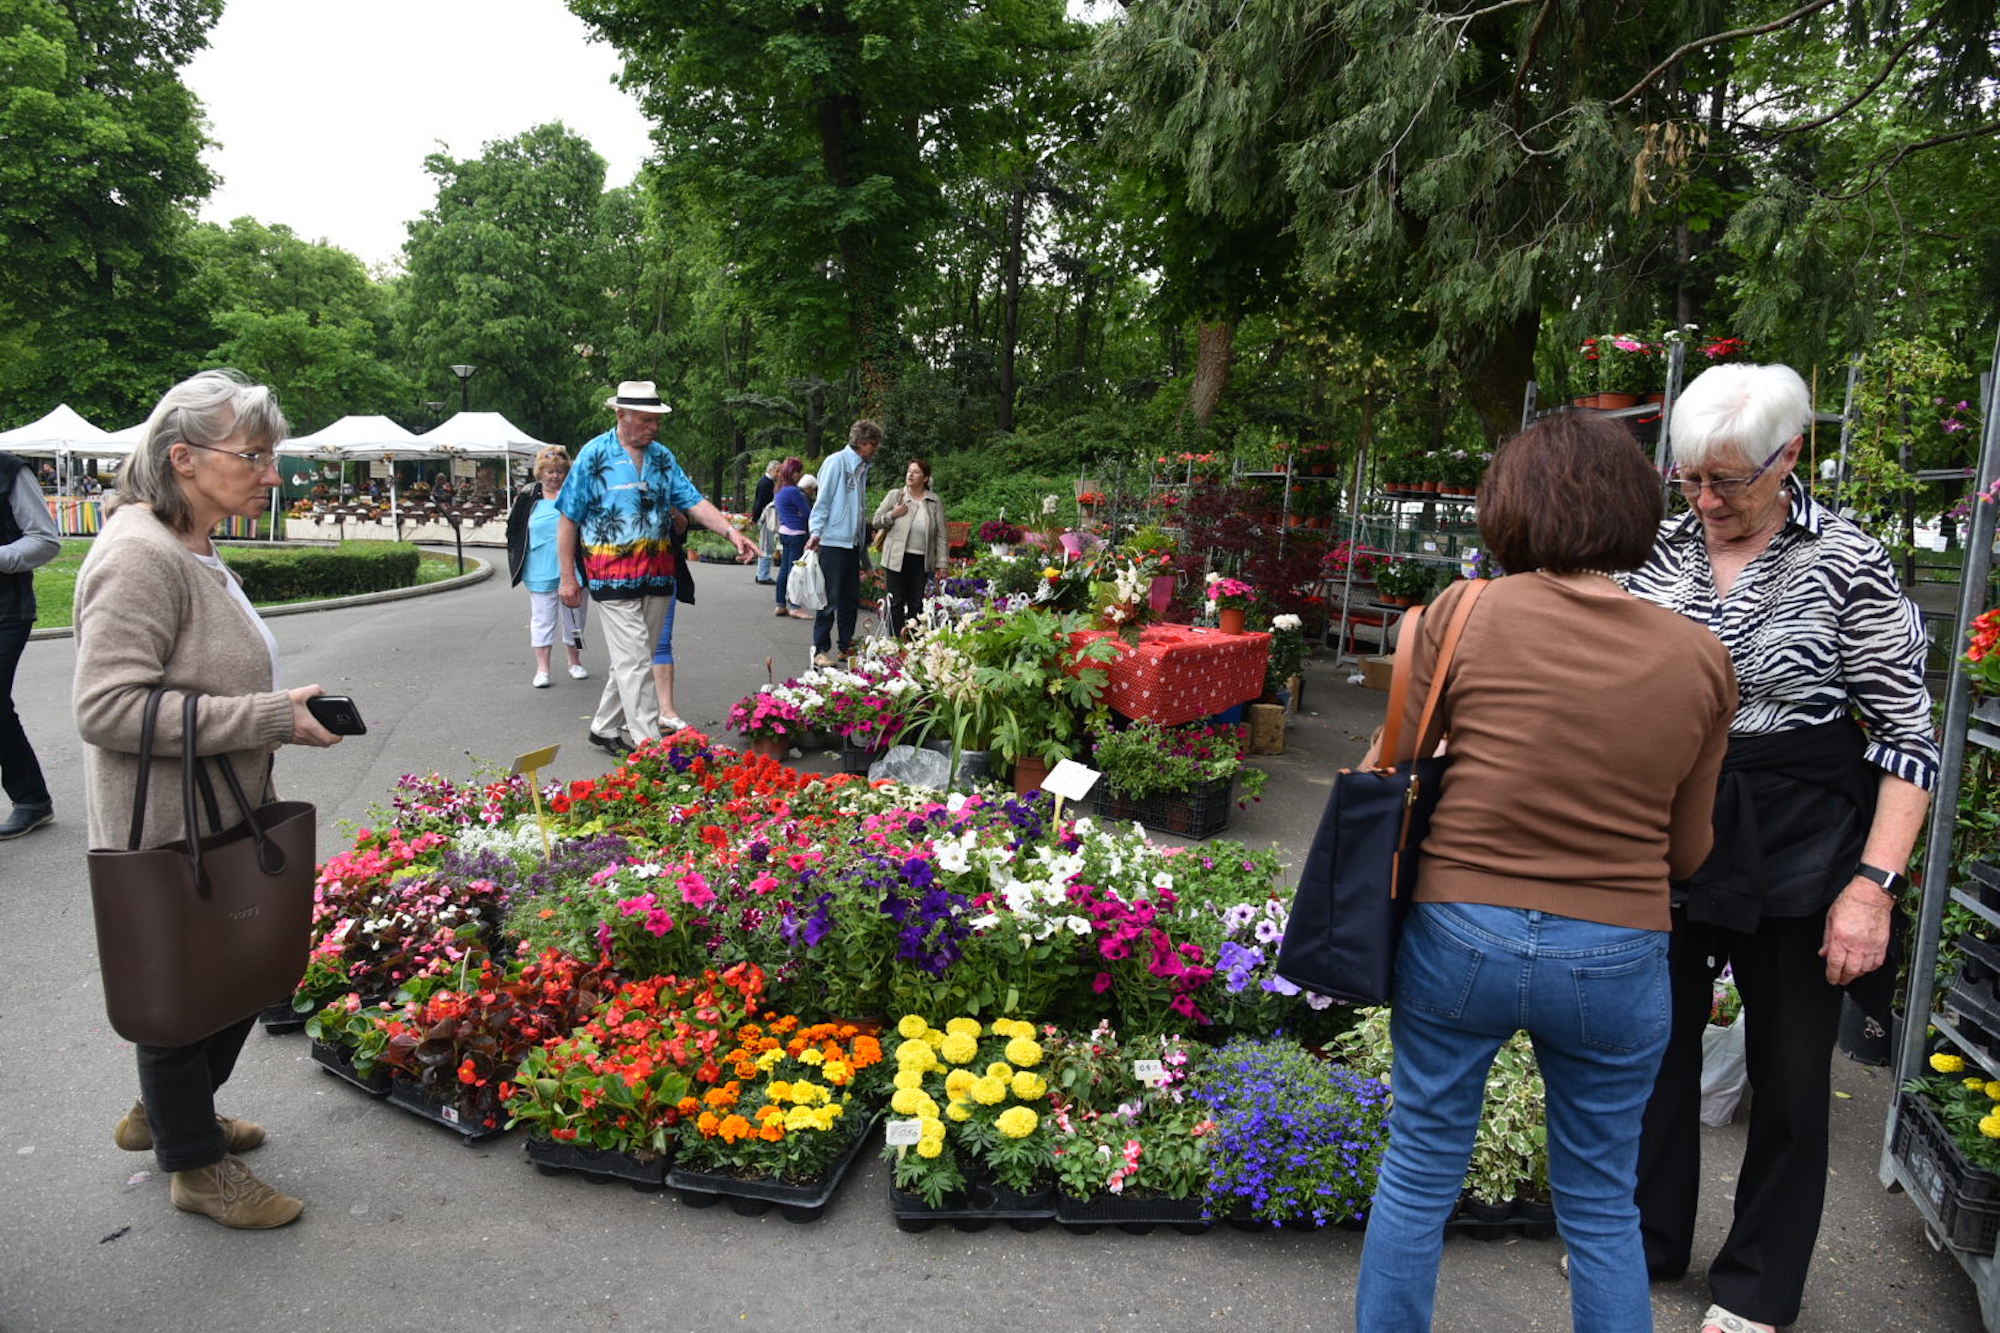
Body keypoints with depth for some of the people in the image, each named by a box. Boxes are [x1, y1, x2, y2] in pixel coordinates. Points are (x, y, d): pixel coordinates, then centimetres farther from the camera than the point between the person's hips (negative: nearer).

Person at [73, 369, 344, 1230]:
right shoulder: (140, 559, -22)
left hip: (220, 826, 10)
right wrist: (269, 718, -27)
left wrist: (285, 711, 9)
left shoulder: (188, 553, 10)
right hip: (170, 840, -10)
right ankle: (197, 1165, 29)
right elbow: (107, 707, -27)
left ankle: (164, 1112, 45)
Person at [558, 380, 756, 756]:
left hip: (657, 574, 6)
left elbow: (693, 502, 6)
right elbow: (568, 520, -2)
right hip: (613, 575, -5)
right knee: (634, 662, -8)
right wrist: (568, 577, -5)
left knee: (631, 660, 12)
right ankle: (649, 745, -7)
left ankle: (606, 728, 27)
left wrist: (730, 531, -12)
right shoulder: (593, 455, -4)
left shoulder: (662, 456, 11)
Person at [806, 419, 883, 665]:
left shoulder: (862, 467, 14)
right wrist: (816, 532, -19)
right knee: (830, 598, -5)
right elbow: (822, 499, -10)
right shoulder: (837, 462, -9)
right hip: (834, 541, -8)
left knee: (851, 598, 12)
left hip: (854, 542, 8)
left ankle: (846, 647, 22)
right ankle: (820, 650, 2)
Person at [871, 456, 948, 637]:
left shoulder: (935, 502, 5)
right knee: (897, 602, 0)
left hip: (921, 561, 1)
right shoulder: (894, 495, 4)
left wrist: (941, 564, -2)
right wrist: (893, 514, -12)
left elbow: (941, 534, 4)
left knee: (916, 604, 6)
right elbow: (876, 521, 8)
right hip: (897, 559, -1)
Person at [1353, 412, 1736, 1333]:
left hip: (1460, 937, -1)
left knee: (1419, 1178, 18)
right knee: (1601, 1208, 22)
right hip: (1616, 960, 2)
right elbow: (1687, 851, 5)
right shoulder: (1702, 659, -4)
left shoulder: (1462, 614, -11)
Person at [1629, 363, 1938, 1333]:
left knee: (1789, 1066, 11)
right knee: (1656, 1041, 15)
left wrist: (1874, 884, -17)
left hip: (1796, 847, -4)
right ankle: (1645, 1239, 36)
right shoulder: (1664, 548, 2)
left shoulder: (1848, 563, -11)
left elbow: (1907, 739, -10)